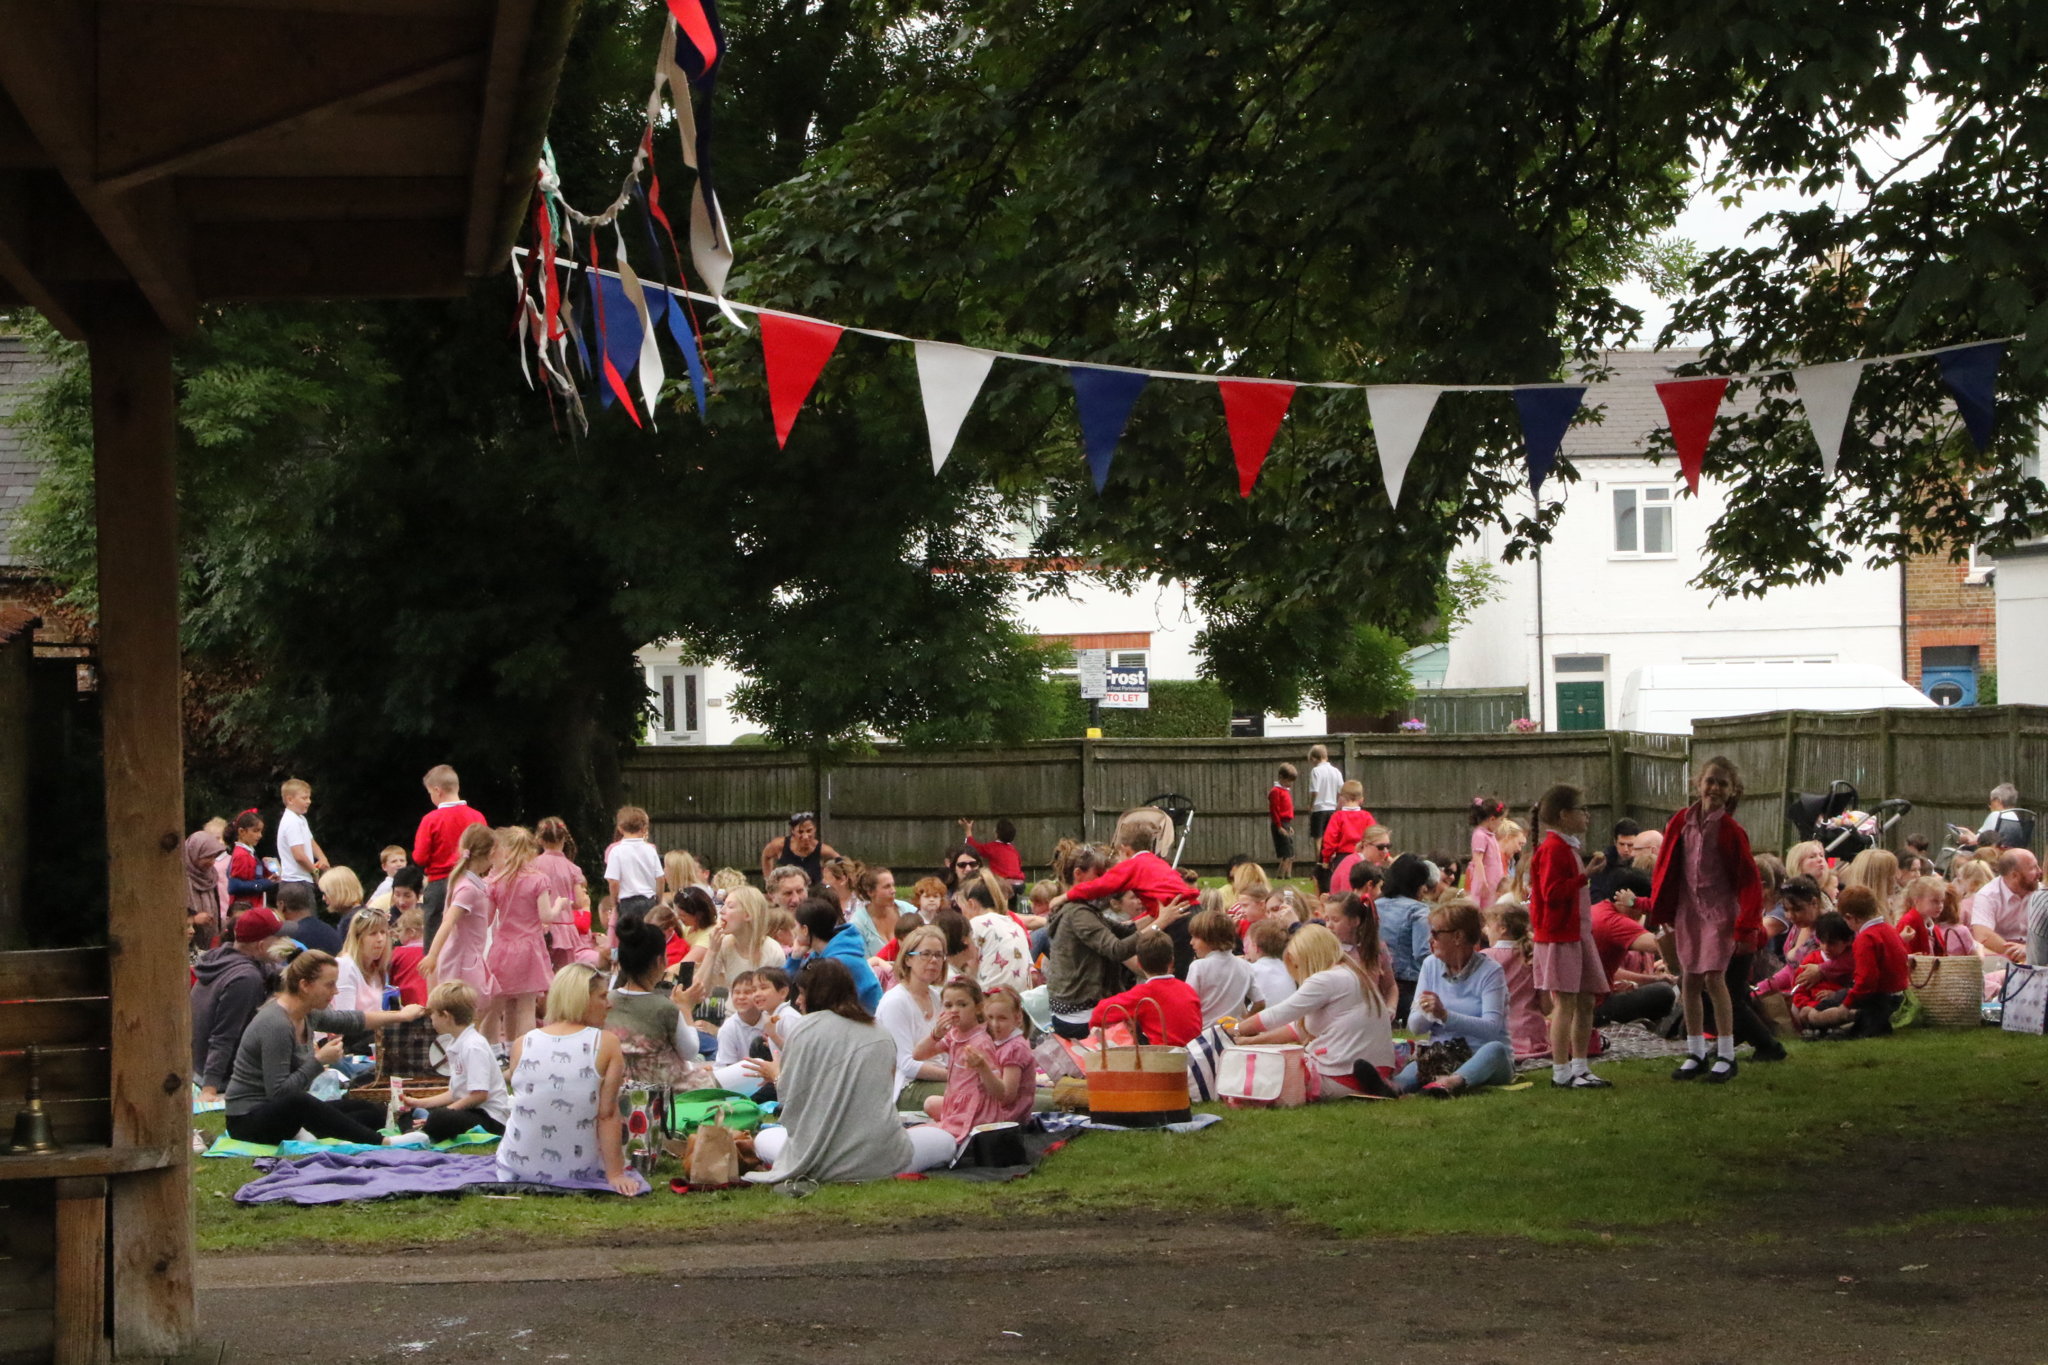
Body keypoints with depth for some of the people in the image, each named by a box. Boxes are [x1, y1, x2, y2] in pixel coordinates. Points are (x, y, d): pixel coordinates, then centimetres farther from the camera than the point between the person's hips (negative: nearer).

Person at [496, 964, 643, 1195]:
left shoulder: (521, 1045, -4)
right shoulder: (606, 1044, -12)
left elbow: (525, 1106, 8)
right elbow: (607, 1116, -13)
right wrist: (615, 1174, -9)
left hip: (517, 1167, 3)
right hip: (577, 1170, -3)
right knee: (619, 1127, 30)